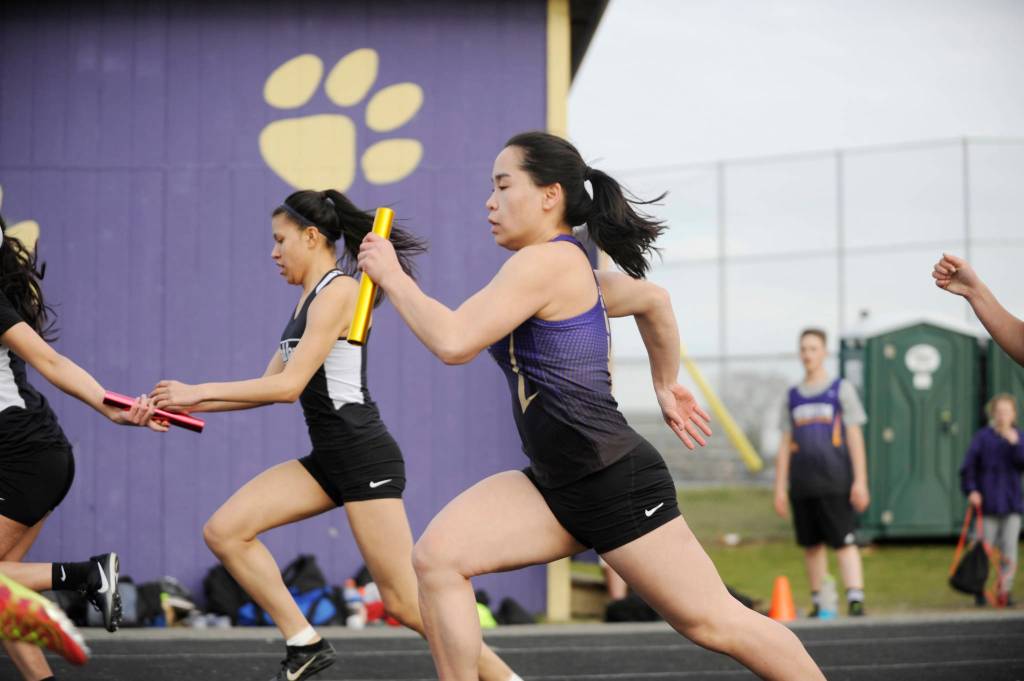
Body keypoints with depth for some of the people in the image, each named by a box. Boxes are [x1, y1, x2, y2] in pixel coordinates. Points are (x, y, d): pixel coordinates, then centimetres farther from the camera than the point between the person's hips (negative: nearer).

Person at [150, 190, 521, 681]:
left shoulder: (338, 291, -12)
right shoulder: (309, 300, 16)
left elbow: (288, 386, -18)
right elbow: (270, 385, 18)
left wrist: (198, 391, -12)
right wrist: (187, 404, 10)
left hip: (365, 458, -9)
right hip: (328, 459, 9)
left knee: (405, 601, -9)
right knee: (224, 531, -1)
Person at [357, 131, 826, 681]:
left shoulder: (543, 263, -15)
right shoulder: (573, 271, 15)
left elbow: (453, 342, -24)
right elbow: (654, 301, 30)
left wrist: (392, 275, -11)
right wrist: (666, 386, 38)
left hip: (614, 481, -10)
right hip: (559, 485, 10)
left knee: (712, 622, -2)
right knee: (437, 556, -6)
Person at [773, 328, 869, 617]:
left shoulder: (841, 390, 6)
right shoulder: (792, 396, 15)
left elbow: (855, 437, 1)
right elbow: (785, 444, 16)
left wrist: (860, 481, -7)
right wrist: (780, 487, 9)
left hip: (835, 483, -4)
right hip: (802, 485, 4)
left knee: (845, 542, -11)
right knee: (812, 545, 7)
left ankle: (856, 600, -17)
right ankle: (818, 604, 14)